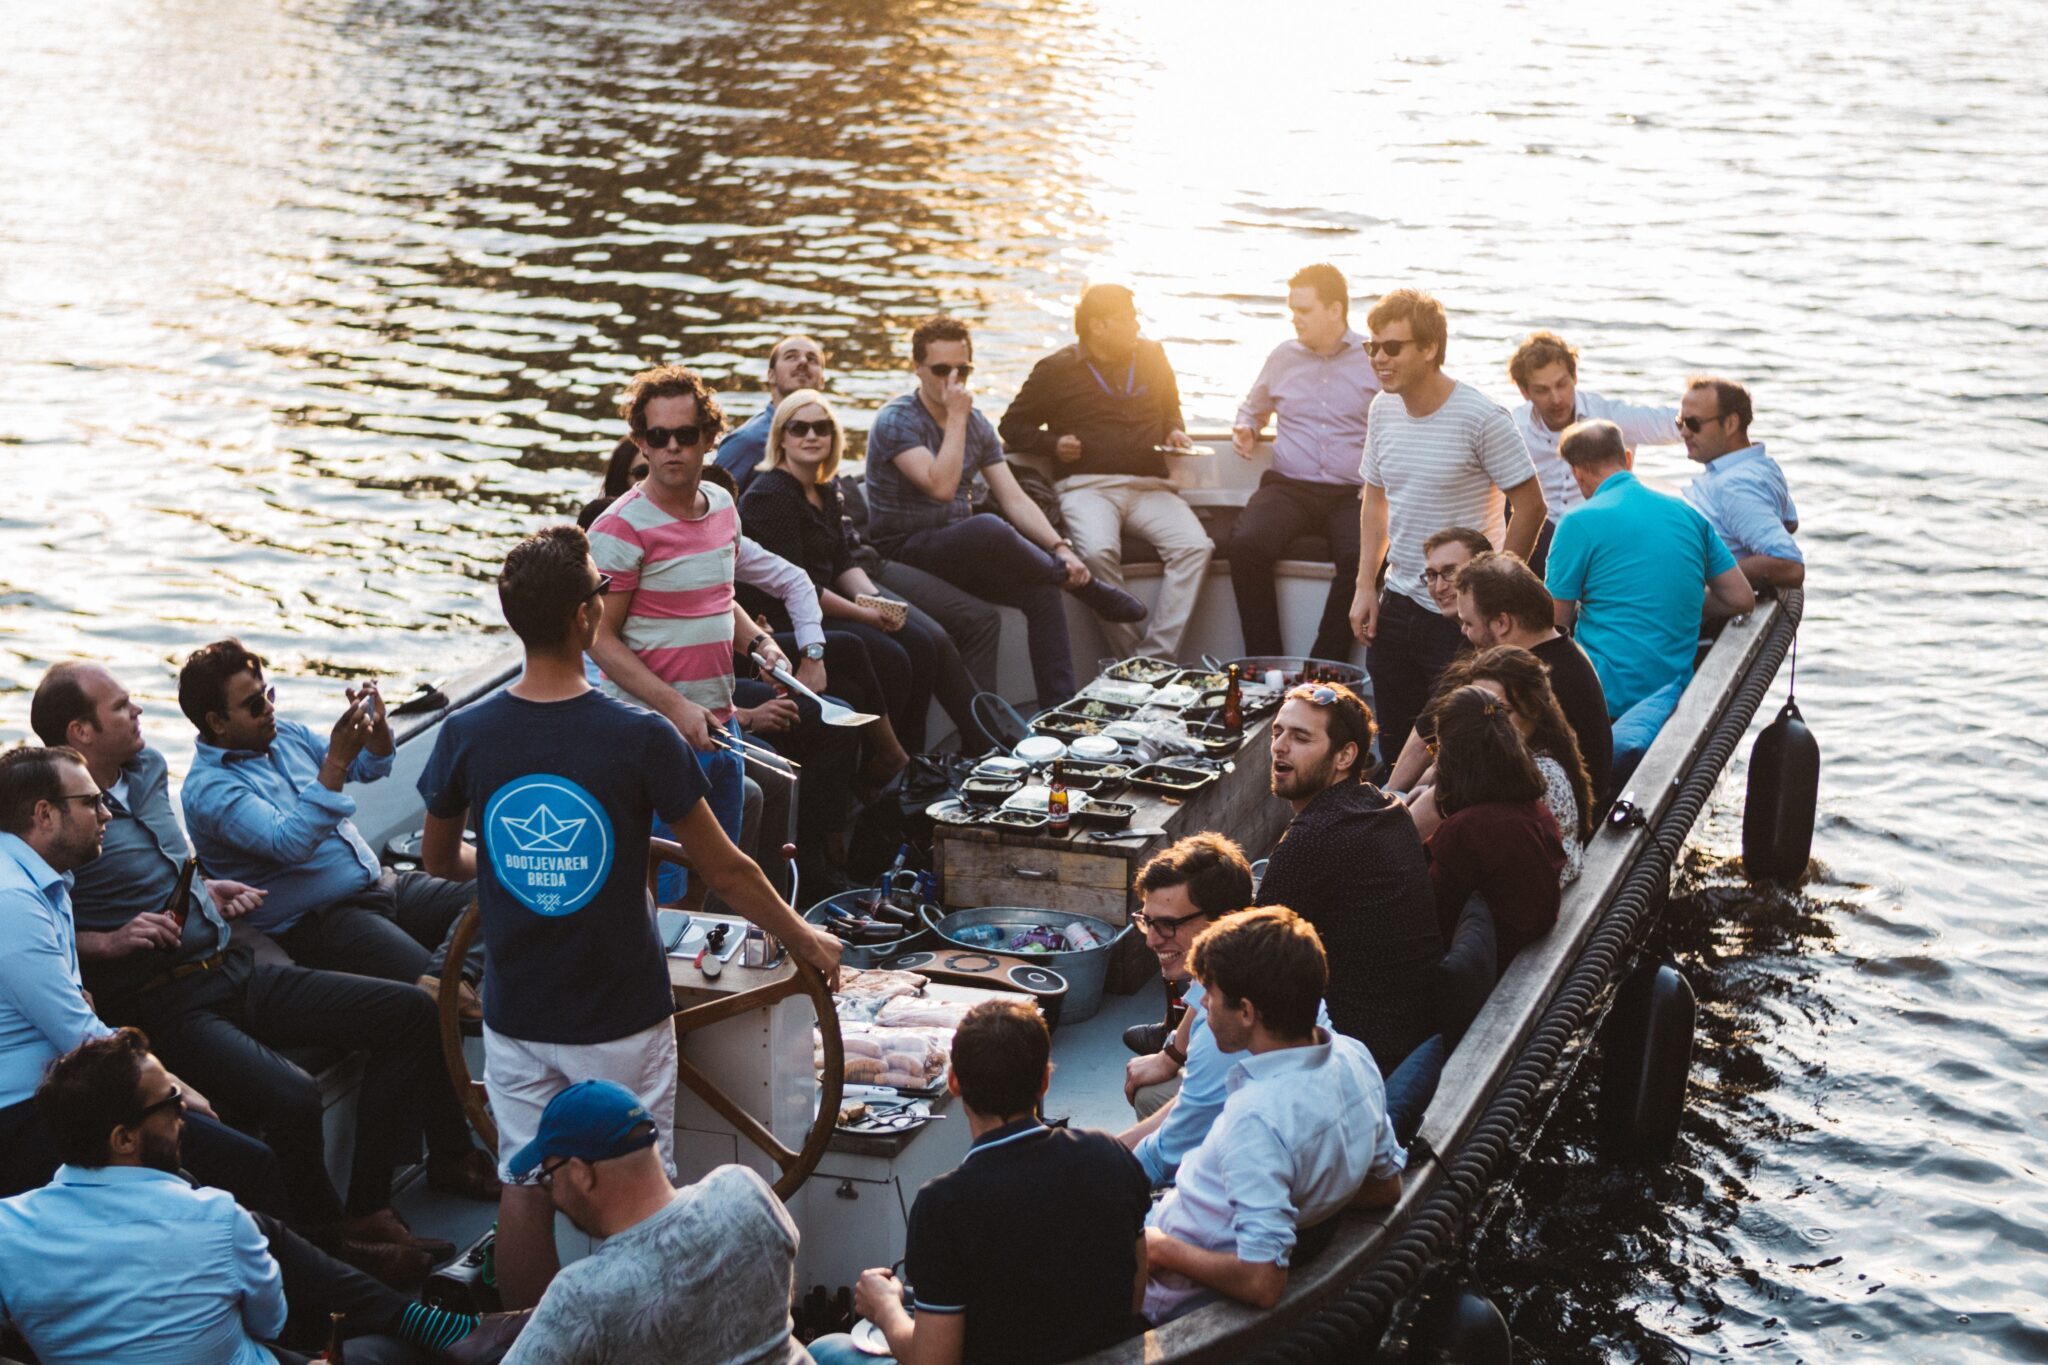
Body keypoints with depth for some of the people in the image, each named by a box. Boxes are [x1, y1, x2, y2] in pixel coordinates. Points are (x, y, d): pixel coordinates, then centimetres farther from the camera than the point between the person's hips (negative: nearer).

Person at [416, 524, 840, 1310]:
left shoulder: (467, 736, -10)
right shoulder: (639, 738, -20)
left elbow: (438, 856, 9)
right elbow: (725, 872, -11)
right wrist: (806, 941, 5)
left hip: (516, 1011, 3)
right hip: (619, 1016, -3)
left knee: (525, 1189, 15)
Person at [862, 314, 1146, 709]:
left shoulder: (976, 424, 10)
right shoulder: (897, 420, -12)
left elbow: (1015, 500, 3)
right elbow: (942, 487, -26)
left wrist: (1059, 547, -13)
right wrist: (955, 418, -20)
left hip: (961, 551, 7)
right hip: (906, 553, -7)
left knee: (1042, 591, -20)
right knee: (987, 528, -36)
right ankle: (1086, 587, -11)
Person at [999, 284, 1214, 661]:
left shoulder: (1151, 357, 18)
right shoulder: (1058, 369, 8)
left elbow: (1170, 407, 37)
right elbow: (1013, 425, 16)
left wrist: (1174, 432, 15)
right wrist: (1052, 444, -2)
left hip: (1150, 486, 3)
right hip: (1087, 485, -3)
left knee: (1196, 546, -26)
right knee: (1098, 552, -37)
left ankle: (1156, 656, -29)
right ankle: (1129, 655, -27)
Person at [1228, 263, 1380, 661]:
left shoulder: (1375, 361, 6)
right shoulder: (1283, 356, 16)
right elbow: (1251, 410, 33)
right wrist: (1244, 430, 10)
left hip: (1352, 493, -2)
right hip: (1288, 487, 2)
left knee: (1362, 558, -33)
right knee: (1246, 545, -28)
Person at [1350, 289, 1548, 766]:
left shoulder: (1481, 417, -15)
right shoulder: (1384, 409, 5)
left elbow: (1530, 505, -12)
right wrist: (1365, 586, 9)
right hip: (1396, 605, 6)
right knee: (1393, 746, 12)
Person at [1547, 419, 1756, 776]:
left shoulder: (1580, 522, -7)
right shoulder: (1688, 513, 11)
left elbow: (1556, 620, -3)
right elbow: (1741, 599, 11)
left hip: (1607, 690, -5)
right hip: (1672, 684, 5)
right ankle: (1645, 728, -16)